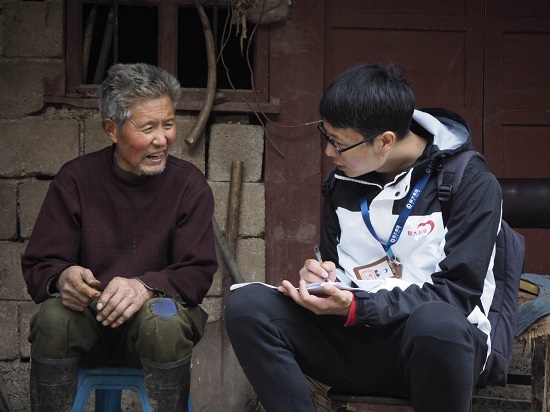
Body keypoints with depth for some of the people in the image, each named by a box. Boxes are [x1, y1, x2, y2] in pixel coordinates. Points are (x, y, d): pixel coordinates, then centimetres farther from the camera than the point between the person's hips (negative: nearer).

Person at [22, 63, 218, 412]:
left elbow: (199, 271, -8)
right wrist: (63, 277, -27)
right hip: (88, 319, 1)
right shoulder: (76, 180, 0)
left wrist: (146, 286, -30)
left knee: (164, 320, -34)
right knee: (53, 317, -31)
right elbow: (38, 265, -1)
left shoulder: (190, 184, -1)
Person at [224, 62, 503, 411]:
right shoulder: (342, 182, 10)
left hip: (443, 341, -5)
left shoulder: (471, 184, -8)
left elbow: (457, 293, -14)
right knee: (247, 305, -17)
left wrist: (357, 307, -24)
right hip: (354, 337, 5)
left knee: (436, 323, -41)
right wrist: (317, 278, -4)